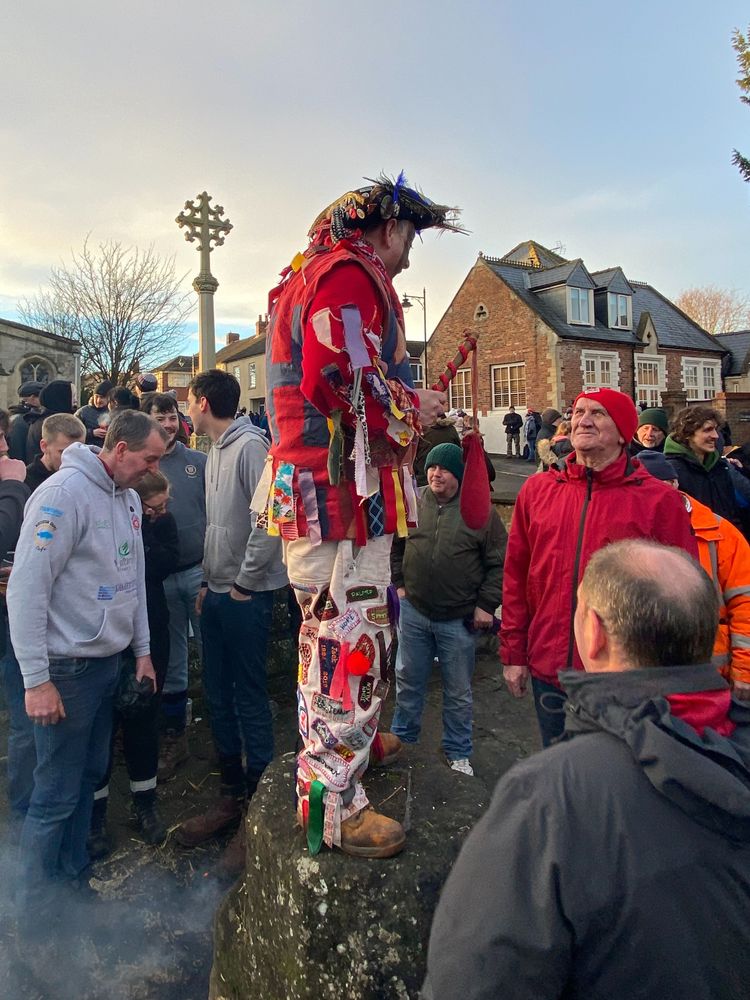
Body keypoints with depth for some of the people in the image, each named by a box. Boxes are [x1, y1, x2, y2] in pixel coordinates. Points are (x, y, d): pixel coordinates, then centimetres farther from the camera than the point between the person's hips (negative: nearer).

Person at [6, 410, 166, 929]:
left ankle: (74, 875, 37)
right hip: (66, 670, -8)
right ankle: (38, 906, 24)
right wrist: (36, 680, -19)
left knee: (89, 775, 19)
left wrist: (142, 649, 16)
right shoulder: (64, 494, -19)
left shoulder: (128, 497, 7)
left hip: (109, 662, 8)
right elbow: (26, 589, -20)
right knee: (57, 796, 4)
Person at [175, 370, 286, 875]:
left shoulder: (250, 446, -15)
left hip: (246, 596, -9)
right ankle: (232, 794, 31)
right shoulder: (217, 451, 13)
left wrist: (245, 582, -17)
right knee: (219, 696, 15)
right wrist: (210, 581, 12)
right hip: (218, 592, 9)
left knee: (250, 698, 1)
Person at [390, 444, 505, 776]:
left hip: (459, 619, -2)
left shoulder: (480, 511, -9)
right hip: (414, 611, 3)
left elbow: (499, 563, -6)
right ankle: (402, 737, 40)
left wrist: (486, 605, -8)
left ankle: (458, 752, 32)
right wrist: (399, 583, 8)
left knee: (458, 692, 13)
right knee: (408, 681, 18)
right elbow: (396, 546, 14)